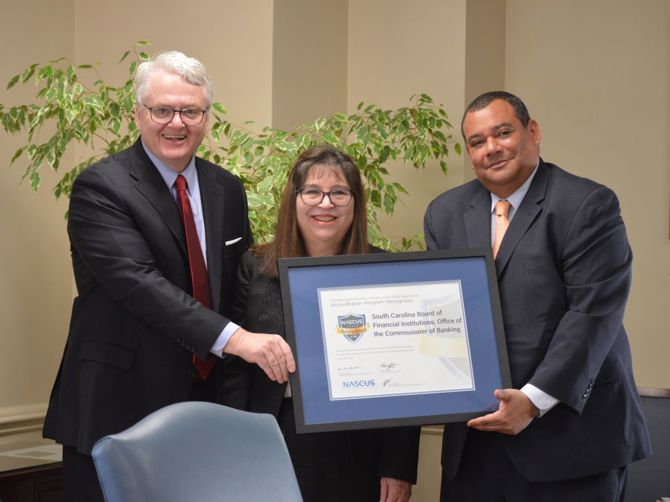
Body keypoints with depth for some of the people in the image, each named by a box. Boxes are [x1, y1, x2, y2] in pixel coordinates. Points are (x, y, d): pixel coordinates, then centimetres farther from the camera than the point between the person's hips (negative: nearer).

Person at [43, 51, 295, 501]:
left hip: (204, 402, 5)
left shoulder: (226, 190, 10)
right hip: (117, 407, -5)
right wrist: (233, 338, -32)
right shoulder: (100, 189, -10)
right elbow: (138, 282, -23)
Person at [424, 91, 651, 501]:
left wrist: (534, 400, -20)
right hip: (474, 434, 5)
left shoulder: (588, 205, -7)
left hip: (570, 430, -4)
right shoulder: (446, 213, 10)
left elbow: (594, 313, -14)